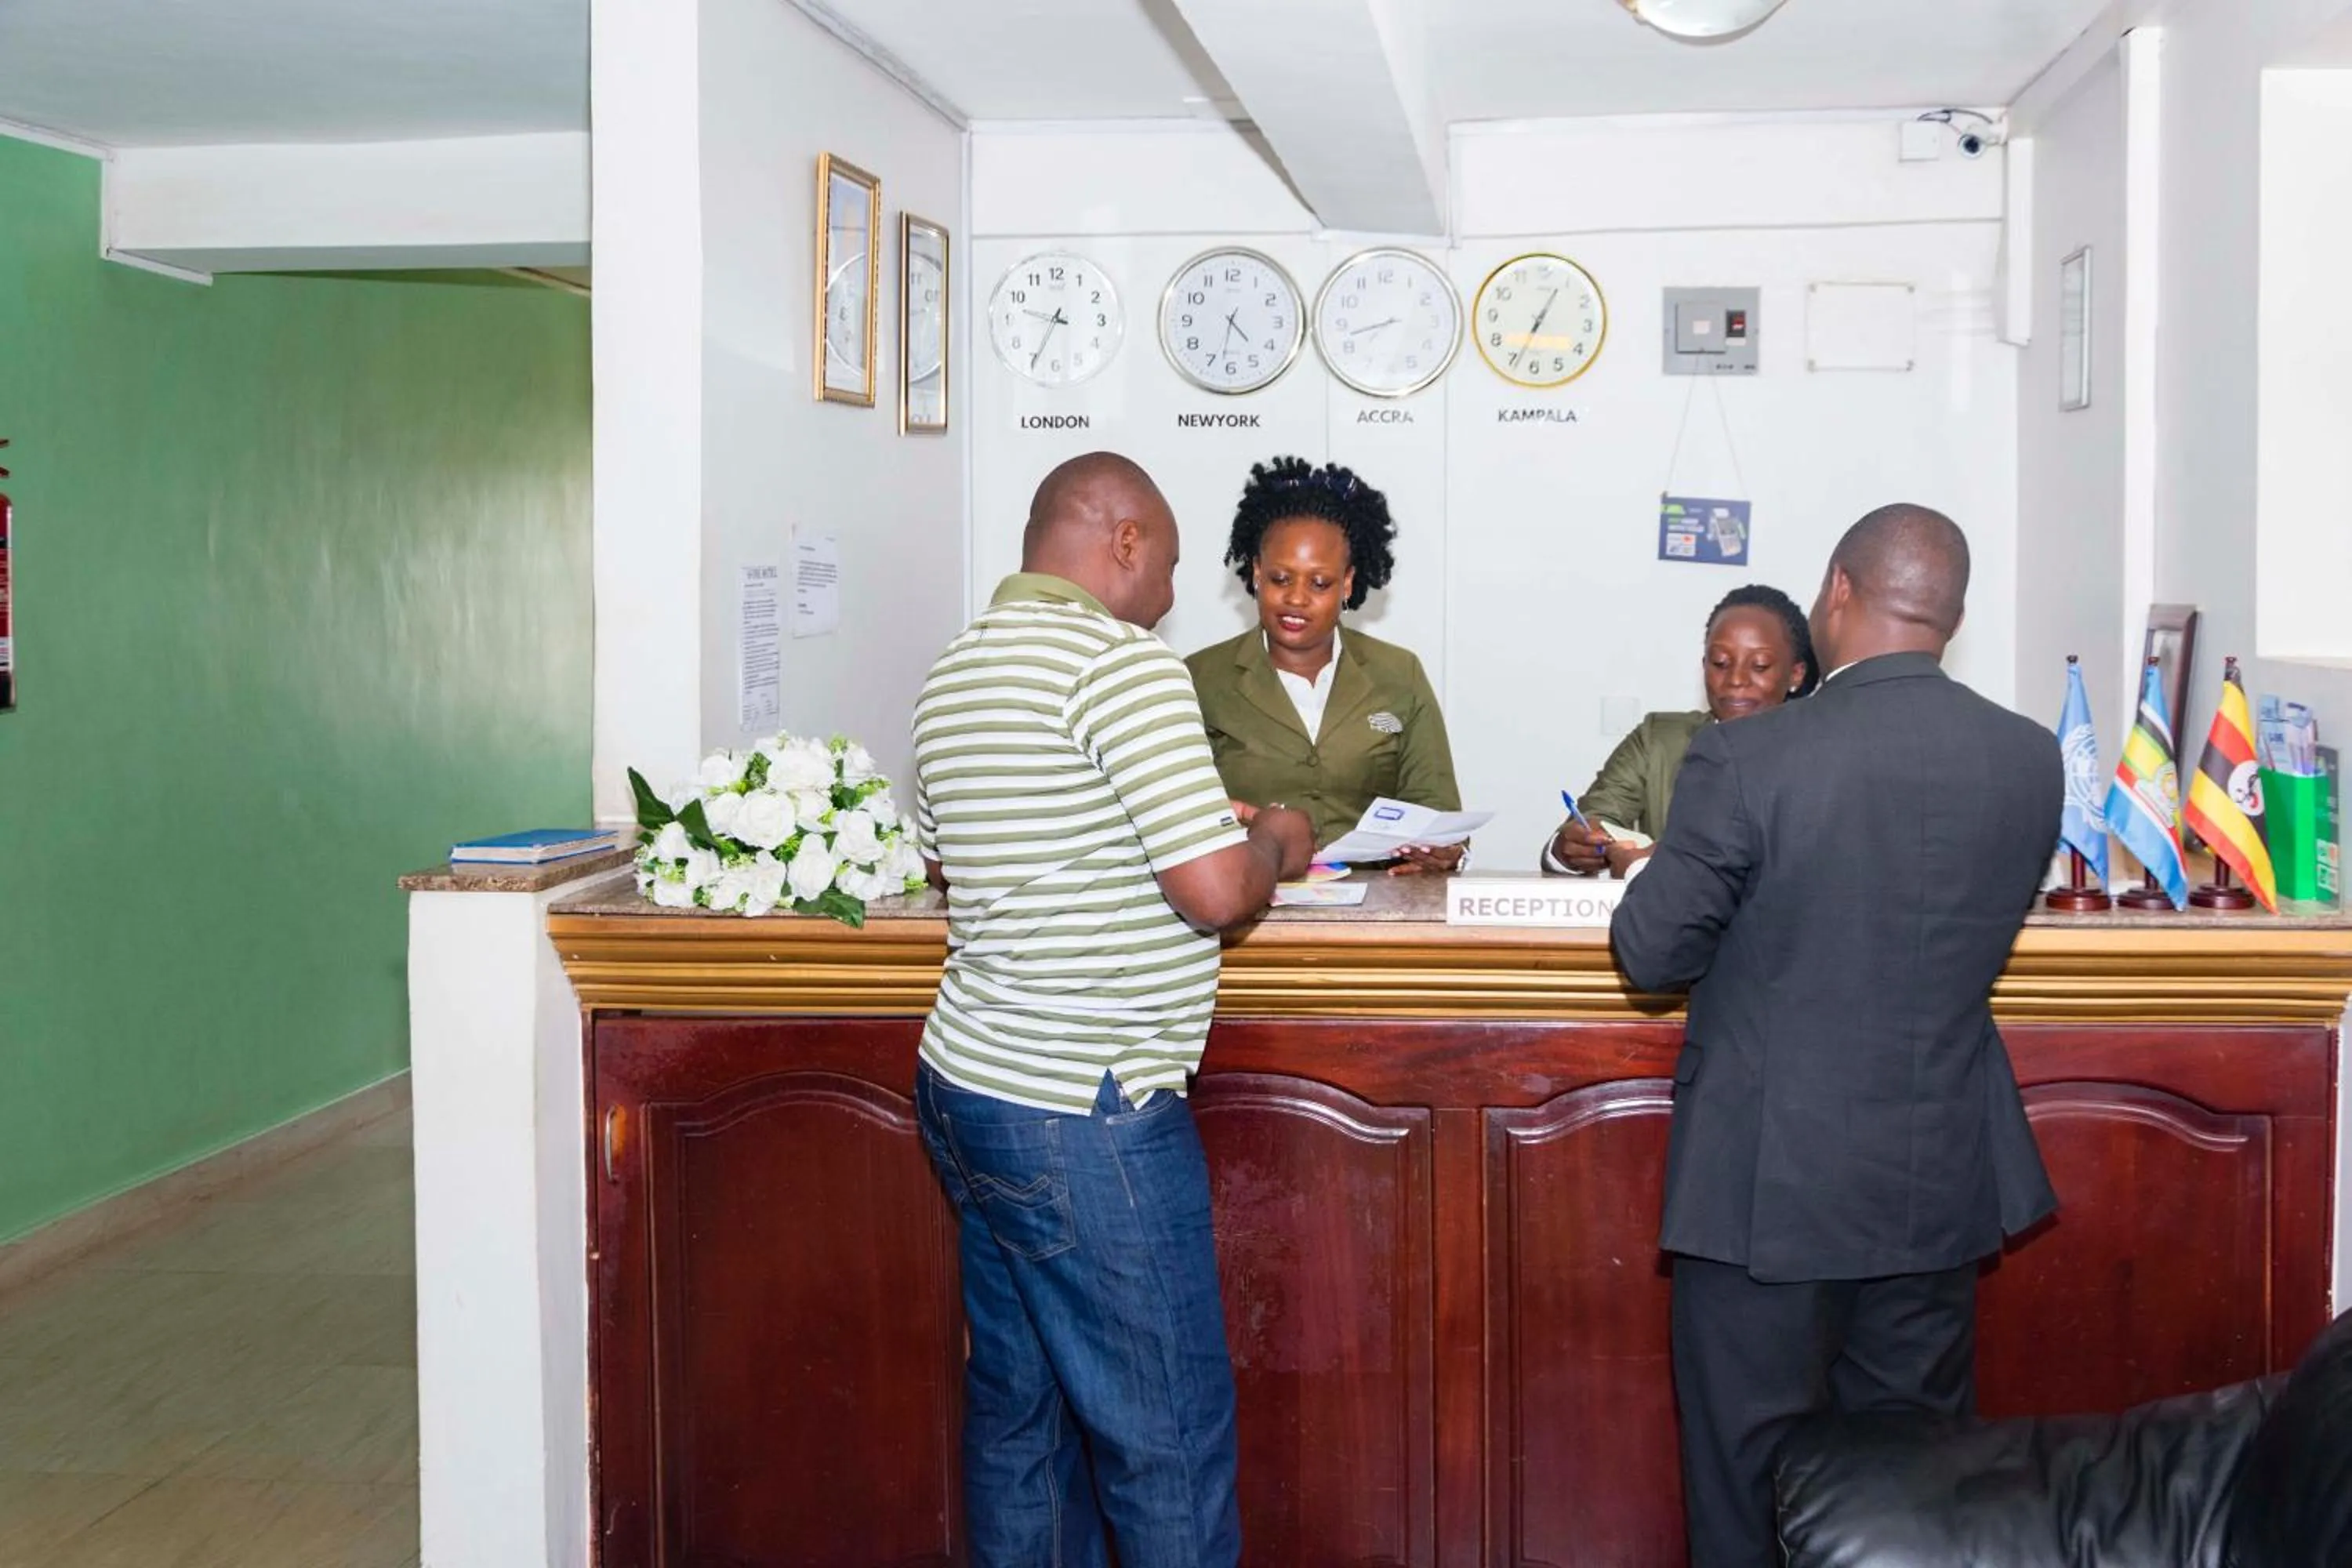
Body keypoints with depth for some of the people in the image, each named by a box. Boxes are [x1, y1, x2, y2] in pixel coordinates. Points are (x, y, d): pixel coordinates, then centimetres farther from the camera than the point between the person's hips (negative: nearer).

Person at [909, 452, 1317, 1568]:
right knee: (1167, 1438, 0)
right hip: (1084, 1112, -9)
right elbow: (1216, 891, -20)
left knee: (1019, 1410, 17)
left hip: (969, 1086, 10)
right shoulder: (1120, 662, -15)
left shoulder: (956, 669, 14)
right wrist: (1277, 846, 0)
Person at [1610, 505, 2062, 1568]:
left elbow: (1651, 954, -11)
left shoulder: (1746, 761, -19)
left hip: (1768, 1184, -4)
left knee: (1749, 1480, 10)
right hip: (1942, 1178, 4)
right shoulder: (2032, 760, -4)